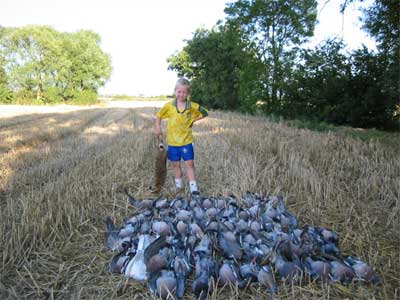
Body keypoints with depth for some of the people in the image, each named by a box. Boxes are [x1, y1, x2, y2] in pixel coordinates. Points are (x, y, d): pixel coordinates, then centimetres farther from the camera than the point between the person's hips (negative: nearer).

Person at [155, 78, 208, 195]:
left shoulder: (192, 106, -6)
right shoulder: (169, 106, -4)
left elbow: (204, 113, 7)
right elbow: (159, 116, 9)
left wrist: (193, 120, -3)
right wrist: (158, 128, 1)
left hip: (186, 141, -1)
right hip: (172, 141, 1)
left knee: (190, 164, 0)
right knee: (176, 164, 12)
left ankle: (193, 188, 5)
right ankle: (179, 185, 29)